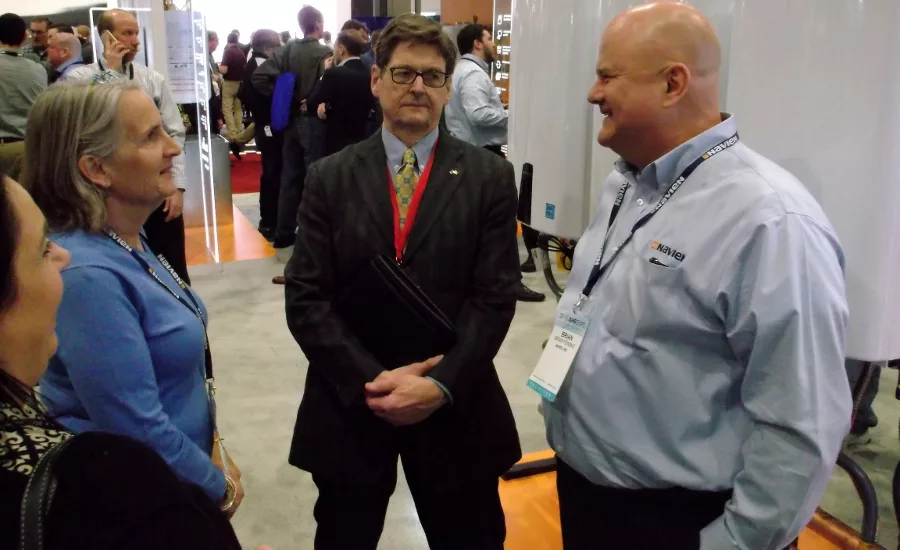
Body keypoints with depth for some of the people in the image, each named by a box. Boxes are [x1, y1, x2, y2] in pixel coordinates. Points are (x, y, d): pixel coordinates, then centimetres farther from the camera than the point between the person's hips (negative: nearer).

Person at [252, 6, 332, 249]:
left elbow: (259, 77, -3)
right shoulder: (324, 53, -11)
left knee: (290, 177, 12)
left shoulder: (287, 50, 3)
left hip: (291, 120, 6)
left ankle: (284, 233, 18)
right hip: (313, 120, -5)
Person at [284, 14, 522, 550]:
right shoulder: (331, 177, 0)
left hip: (456, 405, 0)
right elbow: (305, 297, -4)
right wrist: (369, 379, -15)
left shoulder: (490, 176, -2)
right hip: (350, 402, 1)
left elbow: (495, 296, -6)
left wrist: (442, 385, -17)